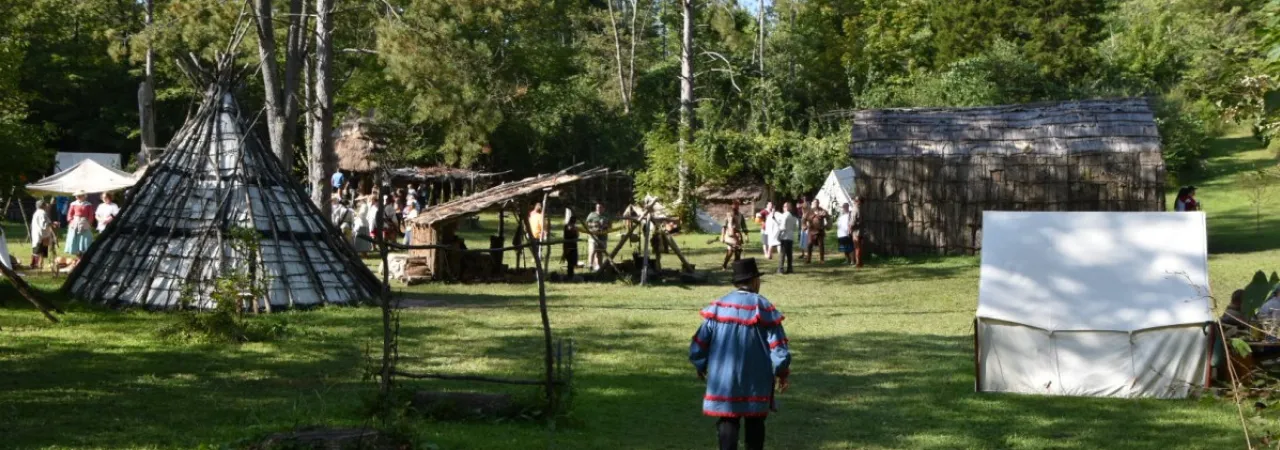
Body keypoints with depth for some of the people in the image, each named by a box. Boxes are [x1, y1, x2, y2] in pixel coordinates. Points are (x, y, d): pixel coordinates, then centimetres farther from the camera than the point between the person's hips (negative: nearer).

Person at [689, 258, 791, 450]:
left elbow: (699, 344, 2)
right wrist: (782, 373, 4)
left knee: (727, 421, 6)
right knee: (755, 422, 13)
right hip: (755, 382, -1)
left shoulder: (717, 307, -2)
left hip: (723, 380, 1)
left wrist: (700, 366, 19)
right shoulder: (764, 308, -9)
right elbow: (779, 348, -9)